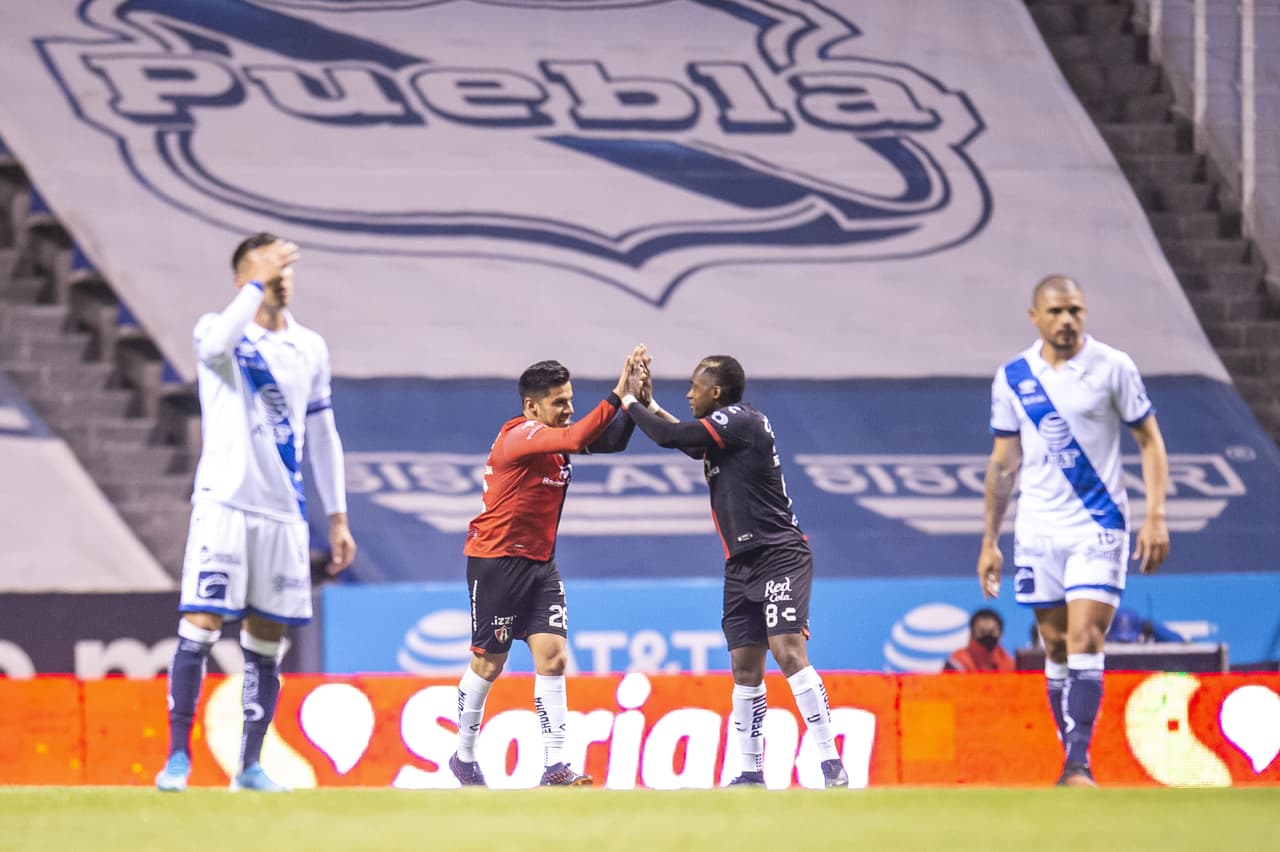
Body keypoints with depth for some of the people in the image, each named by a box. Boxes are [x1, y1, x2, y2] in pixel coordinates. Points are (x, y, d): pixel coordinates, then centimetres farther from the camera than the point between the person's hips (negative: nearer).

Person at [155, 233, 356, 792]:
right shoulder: (219, 330, -2)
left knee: (266, 639, 6)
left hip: (283, 510, 5)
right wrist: (258, 282, -26)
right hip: (224, 501, -5)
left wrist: (338, 518, 14)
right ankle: (177, 757, -9)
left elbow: (323, 436, 17)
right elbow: (217, 343, -29)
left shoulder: (310, 348, 12)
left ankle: (250, 765, 12)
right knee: (201, 625, -12)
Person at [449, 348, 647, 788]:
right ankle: (464, 758, 22)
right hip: (496, 561, -7)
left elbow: (611, 441, 2)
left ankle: (554, 768, -9)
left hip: (540, 562, 7)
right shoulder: (519, 436, -18)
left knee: (552, 656, -6)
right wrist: (618, 394, -35)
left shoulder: (555, 438, 7)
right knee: (488, 664, 3)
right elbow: (578, 438, -34)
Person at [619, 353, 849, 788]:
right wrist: (649, 403, 27)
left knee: (788, 650, -20)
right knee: (745, 668, 9)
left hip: (779, 556, -10)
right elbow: (689, 444, 35)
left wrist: (630, 402, 1)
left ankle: (831, 763, -24)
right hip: (743, 564, 10)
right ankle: (752, 772, 15)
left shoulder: (739, 420, -13)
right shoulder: (728, 426, 15)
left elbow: (670, 438, -16)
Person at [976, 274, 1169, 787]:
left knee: (1084, 640, -15)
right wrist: (990, 540, 13)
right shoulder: (1013, 378, 5)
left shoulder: (1113, 368, -3)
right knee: (1056, 649, 6)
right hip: (1038, 531, 3)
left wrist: (1155, 517, -9)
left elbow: (1150, 442, 1)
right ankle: (1074, 764, 12)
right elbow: (1003, 462, 13)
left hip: (1098, 528, -3)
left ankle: (1078, 763, -17)